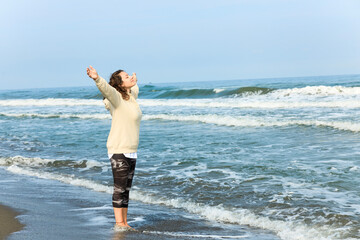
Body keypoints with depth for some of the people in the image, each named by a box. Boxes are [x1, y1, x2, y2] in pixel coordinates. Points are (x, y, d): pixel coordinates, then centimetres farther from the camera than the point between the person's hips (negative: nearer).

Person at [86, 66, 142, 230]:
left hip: (131, 151, 8)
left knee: (126, 189, 10)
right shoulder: (116, 98, -11)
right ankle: (118, 223, -1)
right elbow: (106, 88, -33)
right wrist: (96, 78, -53)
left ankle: (124, 222, 15)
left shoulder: (132, 96, 12)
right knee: (119, 188, -6)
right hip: (118, 150, -8)